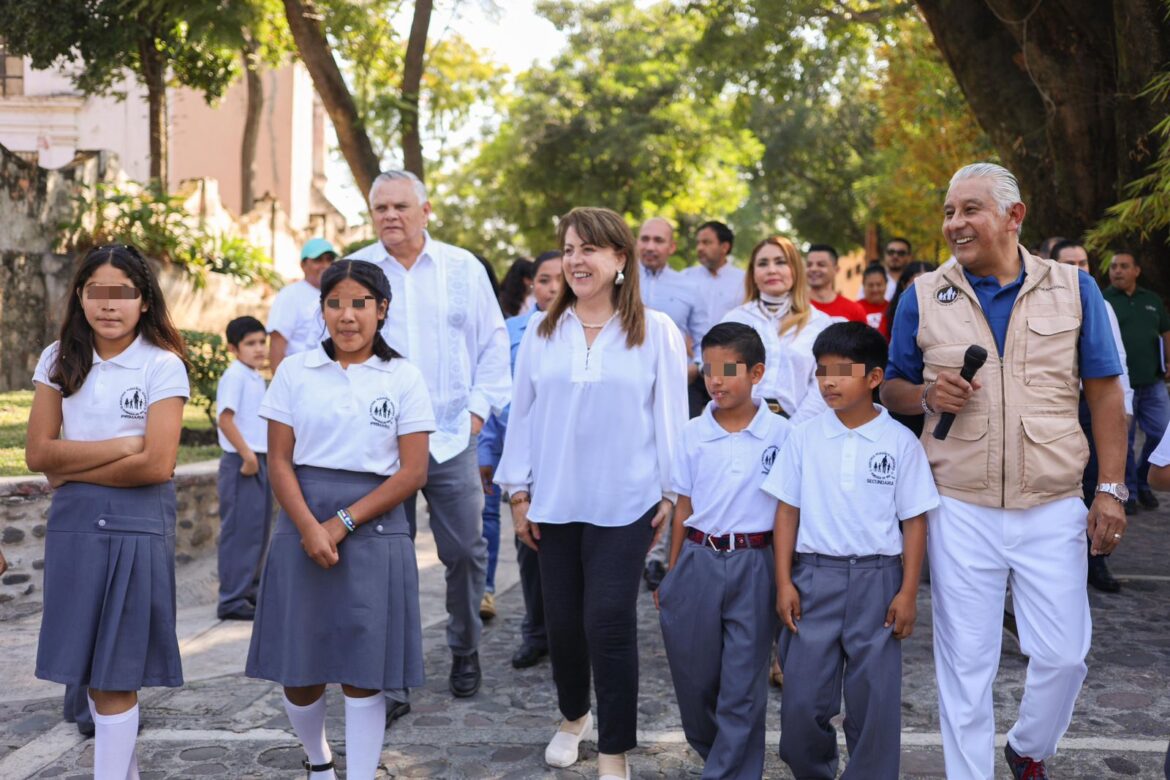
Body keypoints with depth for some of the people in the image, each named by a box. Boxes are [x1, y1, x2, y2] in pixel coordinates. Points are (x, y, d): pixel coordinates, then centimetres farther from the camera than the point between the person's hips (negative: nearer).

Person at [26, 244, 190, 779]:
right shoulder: (60, 360, 5)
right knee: (87, 665, 12)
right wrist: (119, 445, -12)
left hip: (137, 526, -4)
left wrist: (72, 470, -7)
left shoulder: (163, 365, -7)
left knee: (115, 674, -1)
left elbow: (157, 465, -14)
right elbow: (37, 454, -2)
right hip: (72, 524, 4)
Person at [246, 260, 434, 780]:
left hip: (373, 528, -1)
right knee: (298, 665, 8)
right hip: (303, 526, 2)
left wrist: (342, 524, -11)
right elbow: (279, 461, 1)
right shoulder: (295, 371, 5)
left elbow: (412, 472, -3)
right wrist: (309, 528, -13)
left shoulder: (403, 378, 1)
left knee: (363, 671, 0)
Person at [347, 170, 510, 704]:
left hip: (452, 438, 1)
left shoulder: (464, 269, 6)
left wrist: (479, 407, 3)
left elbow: (493, 343, 10)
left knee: (465, 550, 6)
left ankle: (465, 651, 30)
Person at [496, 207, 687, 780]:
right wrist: (518, 492, 5)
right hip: (555, 502, 3)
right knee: (562, 619, 12)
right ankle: (573, 717, 38)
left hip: (624, 504, -3)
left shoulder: (656, 332, -2)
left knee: (609, 622, -4)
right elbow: (523, 413, 7)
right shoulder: (542, 332, 4)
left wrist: (672, 493, -2)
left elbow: (670, 416, 0)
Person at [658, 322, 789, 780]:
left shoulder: (780, 434, -5)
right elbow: (684, 507, 8)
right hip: (699, 562, 3)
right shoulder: (693, 434, 2)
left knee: (743, 682, 4)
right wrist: (671, 574, 10)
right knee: (693, 674, 12)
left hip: (754, 565, -3)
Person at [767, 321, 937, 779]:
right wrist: (784, 582, -1)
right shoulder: (804, 437, 2)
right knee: (802, 700, 6)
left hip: (877, 580, -1)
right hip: (814, 576, 1)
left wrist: (908, 592, -4)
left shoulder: (900, 442, -2)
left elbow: (914, 521, 0)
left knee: (875, 701, 5)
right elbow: (787, 512, 5)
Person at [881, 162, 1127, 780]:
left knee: (1063, 654, 7)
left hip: (1053, 509, 1)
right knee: (965, 661, 6)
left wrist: (1110, 489, -2)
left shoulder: (1074, 288, 2)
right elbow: (891, 390, 8)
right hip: (960, 511, 0)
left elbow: (1104, 393, 4)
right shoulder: (922, 296, 2)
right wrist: (927, 395, -14)